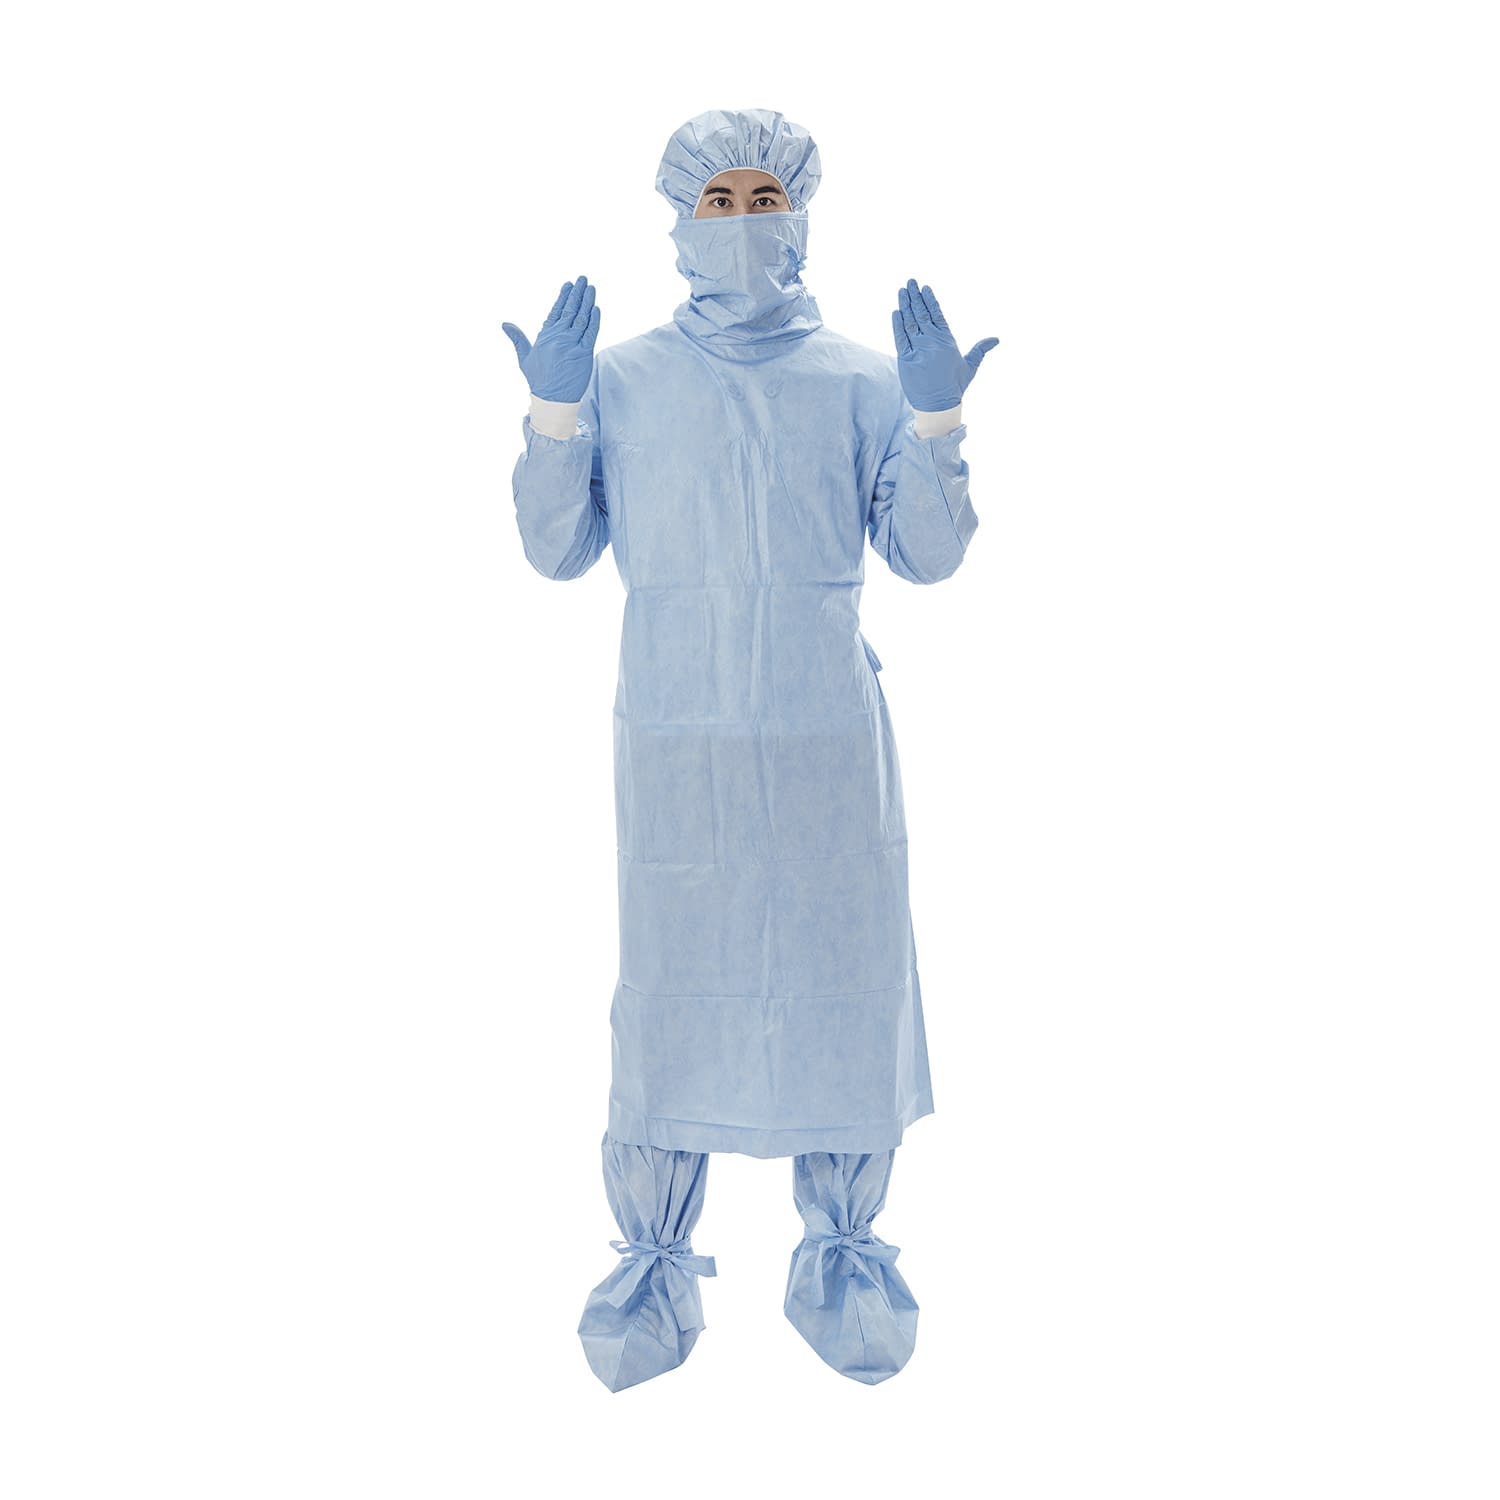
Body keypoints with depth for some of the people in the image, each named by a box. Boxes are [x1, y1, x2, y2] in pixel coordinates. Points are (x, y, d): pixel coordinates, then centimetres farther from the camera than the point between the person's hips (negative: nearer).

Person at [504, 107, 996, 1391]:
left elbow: (929, 555, 5)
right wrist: (554, 412, -5)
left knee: (843, 988, 4)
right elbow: (558, 549, 6)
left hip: (832, 741, 1)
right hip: (676, 742, 0)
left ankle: (842, 1258, 19)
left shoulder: (860, 379, 8)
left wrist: (936, 421, -8)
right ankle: (655, 1268, 15)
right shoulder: (626, 375, 9)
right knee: (669, 994, 1)